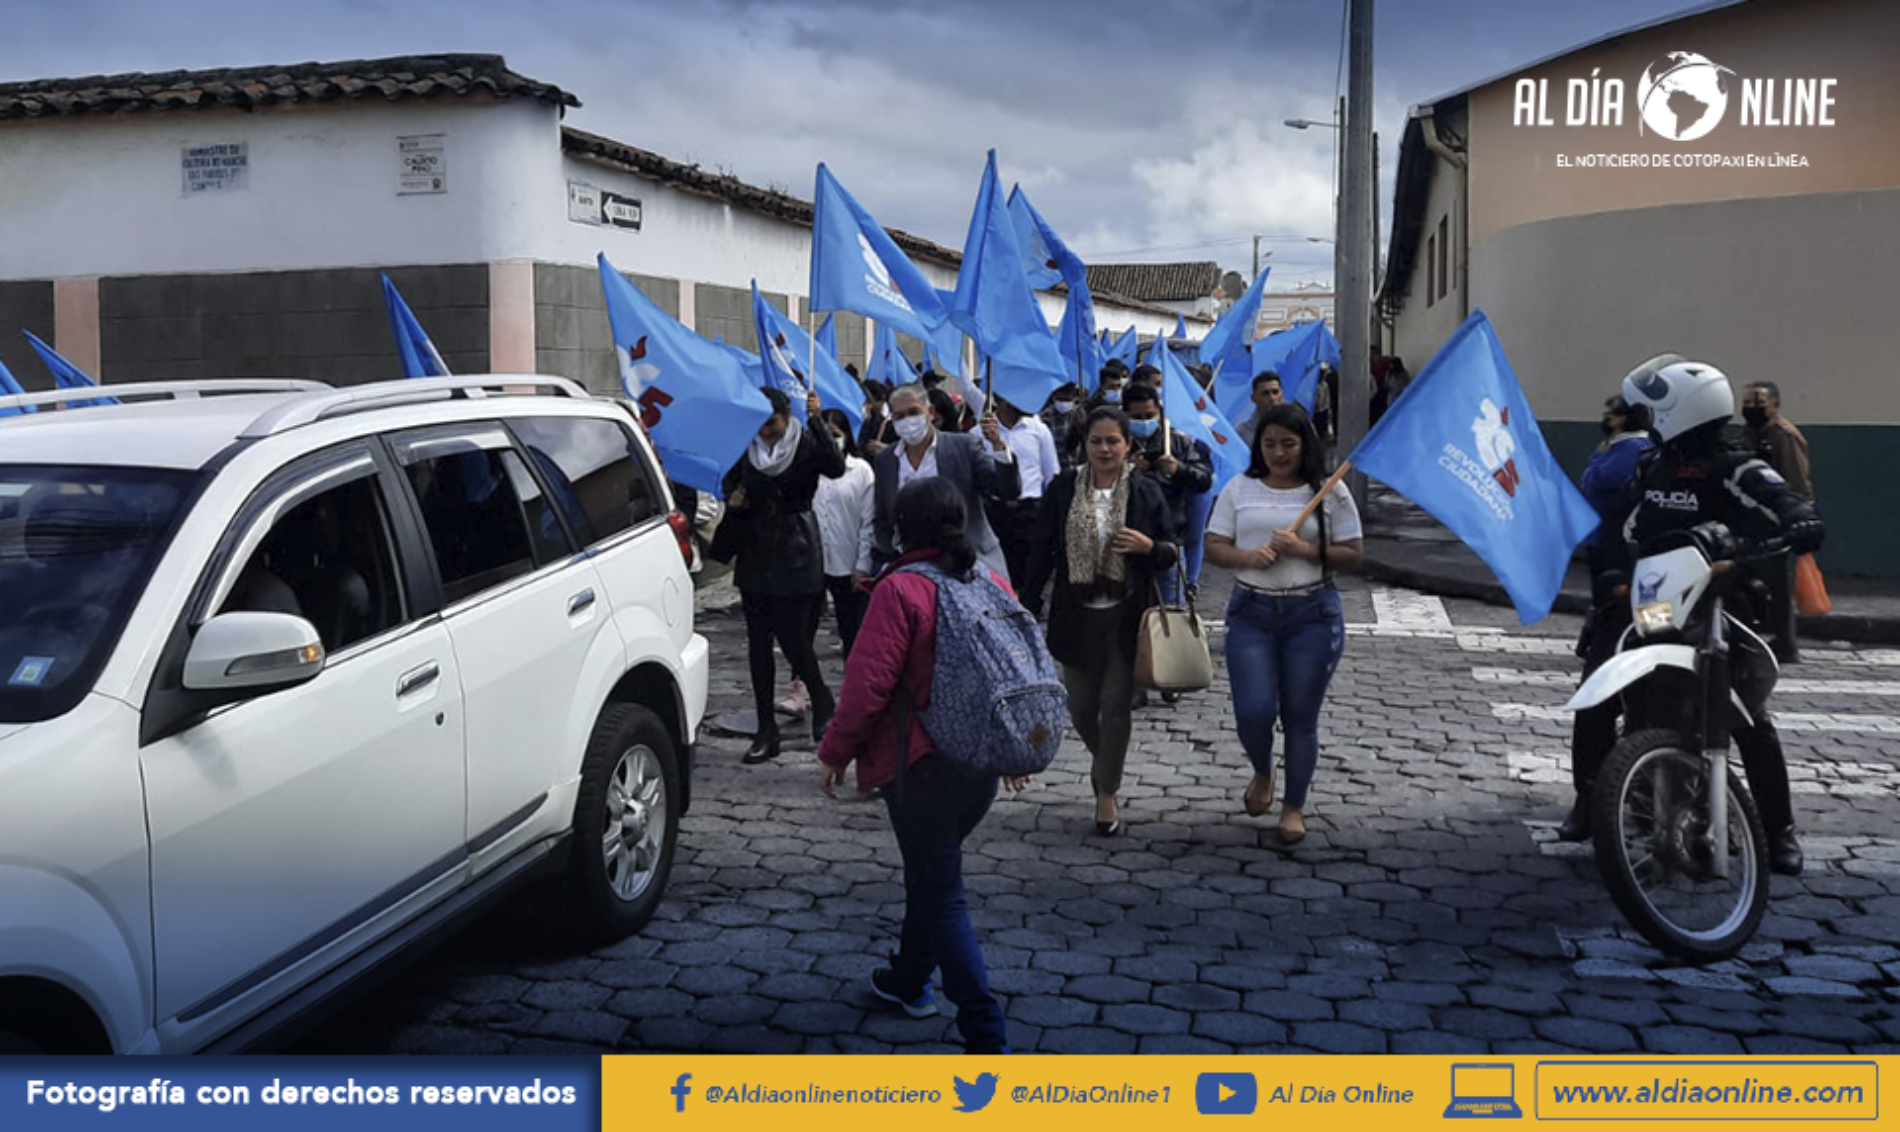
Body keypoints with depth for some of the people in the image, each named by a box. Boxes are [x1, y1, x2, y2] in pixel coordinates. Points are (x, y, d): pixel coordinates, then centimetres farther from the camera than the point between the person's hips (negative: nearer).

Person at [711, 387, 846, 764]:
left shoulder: (805, 444, -6)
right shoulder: (746, 448, 7)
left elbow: (836, 467, -25)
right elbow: (731, 479, 24)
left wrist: (816, 421, -30)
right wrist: (732, 498, 1)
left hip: (794, 556, -5)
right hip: (755, 556, 5)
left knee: (792, 638, -7)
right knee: (758, 643, 5)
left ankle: (823, 704, 22)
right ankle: (766, 730, 13)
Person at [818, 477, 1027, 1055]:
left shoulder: (900, 589, -15)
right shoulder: (993, 584, 6)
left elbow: (869, 683, -18)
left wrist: (835, 753, -5)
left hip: (921, 767, -7)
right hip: (983, 765, 7)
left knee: (941, 894, -1)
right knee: (932, 868, 25)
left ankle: (986, 1037, -3)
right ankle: (909, 979, 43)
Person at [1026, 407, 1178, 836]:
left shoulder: (1145, 493, -1)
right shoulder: (1063, 488, 0)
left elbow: (1170, 553, 5)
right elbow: (1044, 551, 4)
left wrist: (1148, 546, -16)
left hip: (1125, 617, -1)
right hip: (1076, 615, 1)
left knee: (1116, 706, -1)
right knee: (1081, 707, 10)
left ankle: (1107, 792, 16)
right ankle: (1102, 758, 42)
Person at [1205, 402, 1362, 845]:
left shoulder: (1330, 492, 0)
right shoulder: (1240, 488, 5)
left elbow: (1352, 555, -1)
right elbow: (1214, 547, 4)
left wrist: (1304, 550, -17)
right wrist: (1247, 556, -16)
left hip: (1313, 613, -1)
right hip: (1251, 612, 1)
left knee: (1300, 717, 5)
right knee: (1253, 711, -7)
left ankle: (1294, 806, 25)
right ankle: (1262, 772, 28)